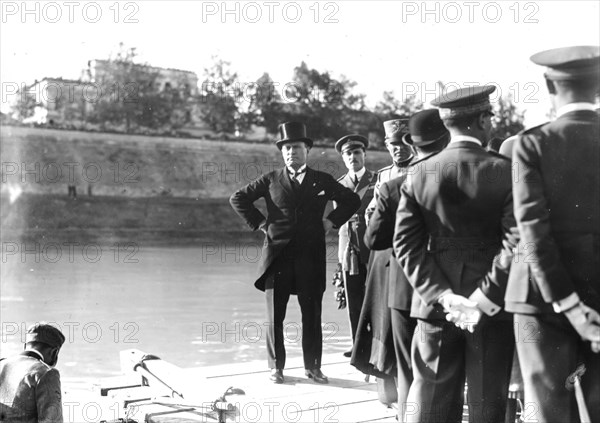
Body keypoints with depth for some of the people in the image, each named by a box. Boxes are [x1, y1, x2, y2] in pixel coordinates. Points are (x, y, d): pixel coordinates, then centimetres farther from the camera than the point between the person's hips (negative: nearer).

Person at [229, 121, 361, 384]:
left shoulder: (322, 181, 8)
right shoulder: (271, 180, 6)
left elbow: (352, 200, 17)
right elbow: (238, 199, 9)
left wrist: (331, 222, 7)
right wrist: (259, 223, 2)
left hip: (311, 257, 0)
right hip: (277, 256, 0)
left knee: (312, 316, 5)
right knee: (275, 316, 4)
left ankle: (313, 367, 16)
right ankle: (276, 367, 15)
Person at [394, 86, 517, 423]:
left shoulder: (419, 174, 0)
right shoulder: (505, 171, -8)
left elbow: (406, 244, -5)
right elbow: (516, 243, -16)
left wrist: (442, 295, -8)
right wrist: (485, 300, -13)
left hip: (436, 305, 2)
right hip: (493, 306, -2)